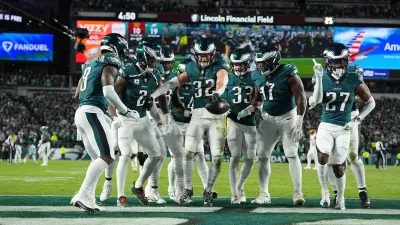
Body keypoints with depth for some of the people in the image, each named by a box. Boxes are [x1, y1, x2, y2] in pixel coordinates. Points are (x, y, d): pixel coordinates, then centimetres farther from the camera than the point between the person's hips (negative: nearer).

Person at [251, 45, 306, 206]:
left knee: (292, 154, -11)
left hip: (287, 117, -5)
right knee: (262, 156, 2)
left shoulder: (288, 75, -17)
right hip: (268, 118, 6)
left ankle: (297, 192, -8)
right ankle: (264, 194, 9)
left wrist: (299, 123, -23)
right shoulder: (258, 77, 0)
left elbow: (301, 98, -18)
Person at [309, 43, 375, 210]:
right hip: (326, 126, 0)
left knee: (338, 166, 2)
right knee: (323, 158, -24)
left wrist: (356, 121, -3)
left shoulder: (354, 79, -5)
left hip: (343, 129, 0)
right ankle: (325, 192, -3)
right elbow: (317, 100, -18)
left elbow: (371, 103, 6)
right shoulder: (323, 77, -3)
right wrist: (319, 78, -26)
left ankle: (340, 198, 24)